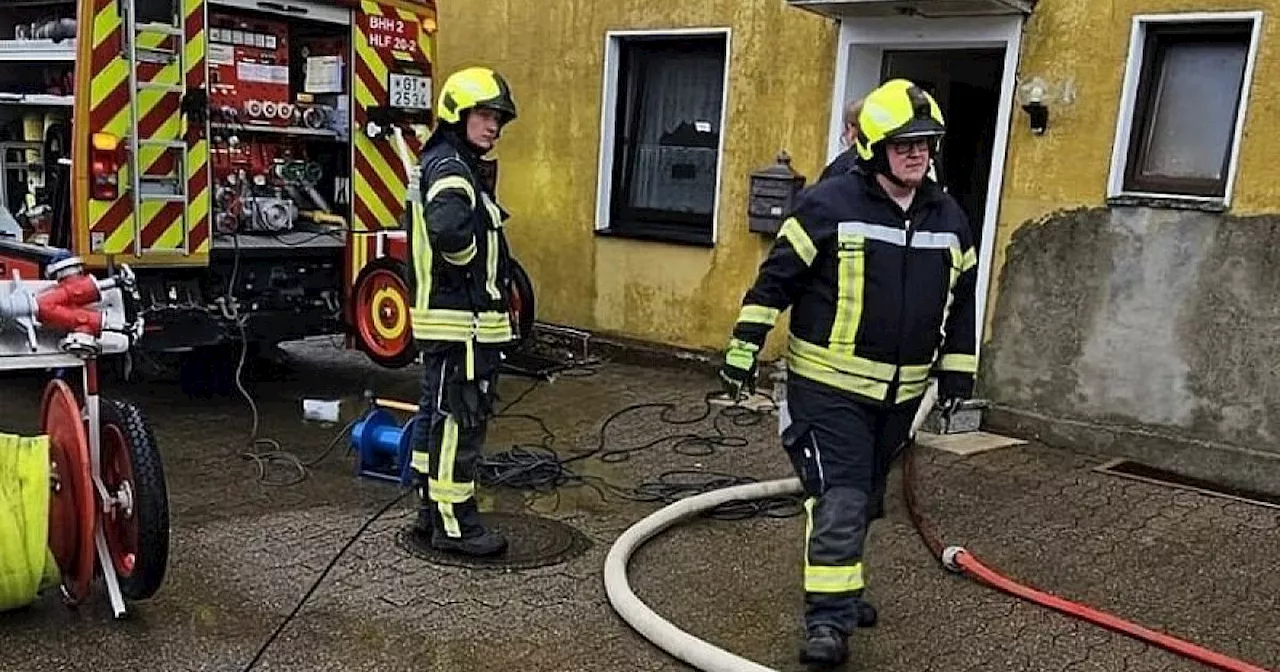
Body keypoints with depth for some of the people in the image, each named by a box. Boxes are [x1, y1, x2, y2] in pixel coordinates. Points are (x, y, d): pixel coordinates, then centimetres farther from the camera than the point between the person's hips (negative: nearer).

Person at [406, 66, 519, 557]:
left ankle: (432, 512, 27)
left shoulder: (454, 165, 17)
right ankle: (453, 524, 6)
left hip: (443, 318, 11)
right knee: (459, 422, -3)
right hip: (461, 322, -11)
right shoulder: (451, 168, -16)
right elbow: (449, 229, -37)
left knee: (437, 415, 16)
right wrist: (469, 260, -17)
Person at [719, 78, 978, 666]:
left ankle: (842, 587, 39)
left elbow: (961, 301, 16)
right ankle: (828, 619, -2)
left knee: (864, 499, 19)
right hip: (828, 386, -6)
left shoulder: (949, 219, 6)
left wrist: (957, 371, 16)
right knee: (839, 501, -10)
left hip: (899, 393, 6)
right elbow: (775, 280, -11)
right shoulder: (828, 204, -13)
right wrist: (742, 351, -12)